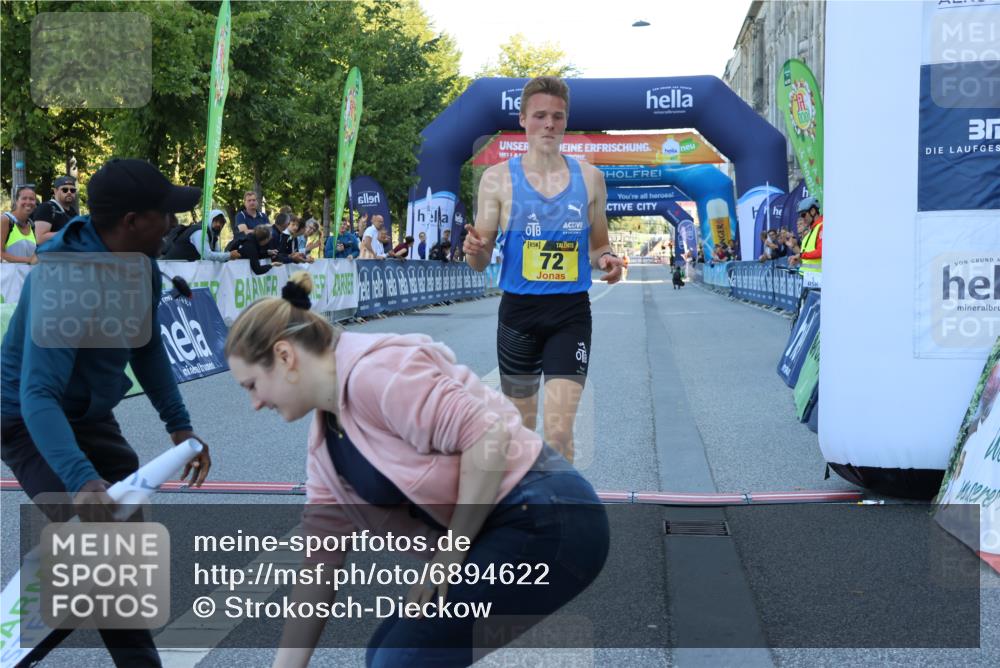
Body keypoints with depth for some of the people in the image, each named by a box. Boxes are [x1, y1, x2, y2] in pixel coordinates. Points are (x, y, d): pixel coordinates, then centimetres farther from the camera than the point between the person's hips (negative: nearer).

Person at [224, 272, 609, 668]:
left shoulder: (376, 372, -18)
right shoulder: (325, 443, 11)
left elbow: (488, 438, -24)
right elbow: (319, 560, 13)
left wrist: (452, 552, -15)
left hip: (547, 521, -10)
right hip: (504, 530, 10)